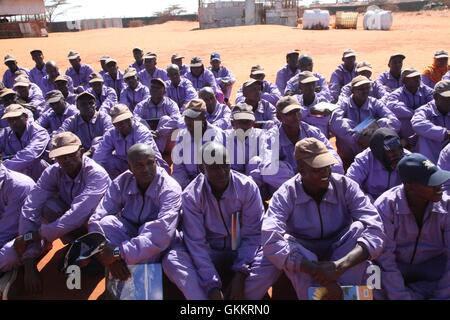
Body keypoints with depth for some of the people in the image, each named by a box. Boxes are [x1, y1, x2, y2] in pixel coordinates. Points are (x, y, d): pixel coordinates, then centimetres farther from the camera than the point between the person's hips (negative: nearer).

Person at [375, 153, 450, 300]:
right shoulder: (385, 206, -23)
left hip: (433, 265, 3)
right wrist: (403, 297, -28)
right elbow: (385, 259, -23)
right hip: (396, 265, -2)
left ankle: (411, 293, -11)